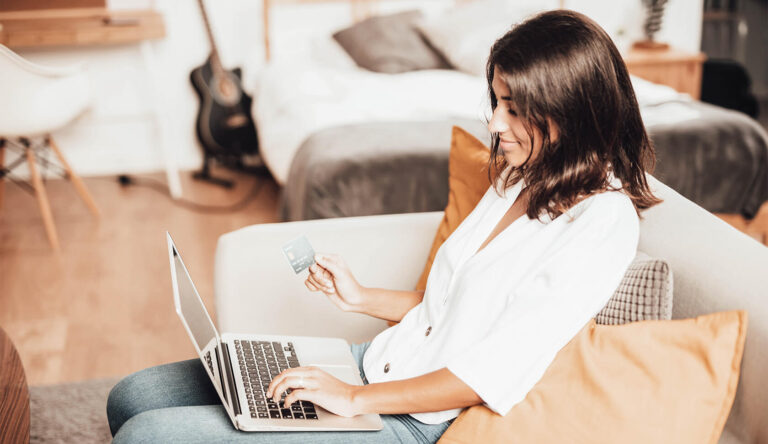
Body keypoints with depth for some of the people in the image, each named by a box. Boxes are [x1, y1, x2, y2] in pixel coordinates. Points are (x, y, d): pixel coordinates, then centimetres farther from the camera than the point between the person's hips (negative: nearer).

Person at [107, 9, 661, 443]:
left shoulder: (603, 221, -17)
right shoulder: (521, 178, 11)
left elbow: (496, 370, -21)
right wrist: (361, 298, 9)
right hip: (381, 358, 9)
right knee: (133, 397, 6)